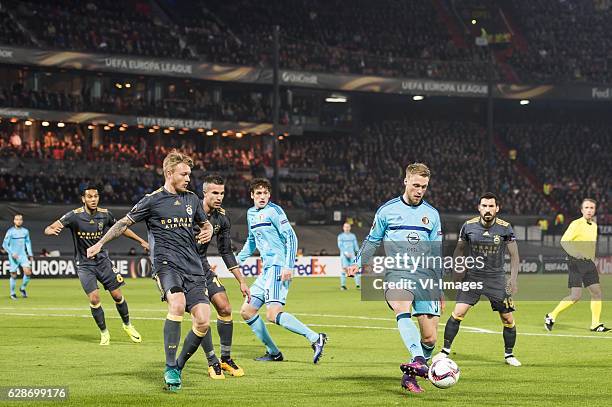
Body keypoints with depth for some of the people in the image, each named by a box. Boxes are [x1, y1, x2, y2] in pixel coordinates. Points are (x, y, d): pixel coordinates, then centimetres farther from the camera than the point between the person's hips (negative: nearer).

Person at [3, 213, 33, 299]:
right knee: (13, 275, 0)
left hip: (23, 255, 3)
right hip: (13, 257, -3)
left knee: (28, 272, -11)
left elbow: (28, 243, 18)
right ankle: (12, 293, 18)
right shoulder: (10, 232, -9)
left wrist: (30, 254, 15)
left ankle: (22, 288, 12)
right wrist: (12, 253, -19)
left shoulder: (25, 231, 5)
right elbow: (4, 245, -9)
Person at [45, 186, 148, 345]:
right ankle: (104, 333, 7)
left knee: (117, 295, 3)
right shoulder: (74, 215, -16)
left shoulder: (105, 214, -5)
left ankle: (127, 325, 28)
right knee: (94, 298, -14)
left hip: (103, 260, 3)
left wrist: (141, 241, 16)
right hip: (84, 264, -3)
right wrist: (51, 230, -45)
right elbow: (48, 229, -21)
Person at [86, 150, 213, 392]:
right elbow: (124, 222, 11)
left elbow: (204, 223, 32)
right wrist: (100, 244, 8)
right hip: (166, 262, -5)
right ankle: (170, 368, -24)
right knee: (177, 304, -33)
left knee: (202, 321, -10)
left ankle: (179, 365, 14)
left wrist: (208, 232, 9)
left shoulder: (192, 199, 15)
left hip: (193, 267, 5)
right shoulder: (152, 200, 1)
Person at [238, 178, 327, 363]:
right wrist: (237, 260, 25)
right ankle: (273, 353, 14)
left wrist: (288, 266, -20)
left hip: (279, 266, -9)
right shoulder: (251, 213, 19)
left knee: (273, 314, -24)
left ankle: (315, 339, -27)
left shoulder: (273, 211, -7)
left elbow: (291, 237, -12)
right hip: (267, 269, 9)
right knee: (246, 311, 9)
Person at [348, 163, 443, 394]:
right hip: (397, 273, -3)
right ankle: (418, 361, -52)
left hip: (425, 277, 3)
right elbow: (372, 240, 18)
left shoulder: (432, 214, 15)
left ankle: (410, 376, 15)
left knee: (430, 337, -4)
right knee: (402, 310, -36)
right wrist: (359, 263, 3)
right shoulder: (387, 210, 8)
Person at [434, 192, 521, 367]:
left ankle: (509, 355, 21)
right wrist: (458, 268, -4)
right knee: (457, 313, -14)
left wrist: (513, 279, -8)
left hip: (497, 278, 0)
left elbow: (514, 255, 0)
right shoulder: (469, 226, -4)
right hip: (473, 276, 0)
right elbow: (459, 249, 11)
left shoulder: (505, 228, -7)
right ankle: (445, 351, 0)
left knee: (508, 320, 0)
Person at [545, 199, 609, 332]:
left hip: (589, 263, 7)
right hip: (577, 263, -7)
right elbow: (564, 241, -19)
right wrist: (576, 253, -32)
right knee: (576, 296, -11)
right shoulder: (576, 224, -10)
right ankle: (551, 316, 3)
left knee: (597, 292, 0)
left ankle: (595, 324, 6)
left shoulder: (594, 225, 14)